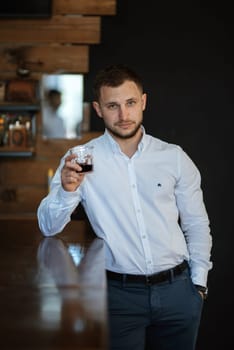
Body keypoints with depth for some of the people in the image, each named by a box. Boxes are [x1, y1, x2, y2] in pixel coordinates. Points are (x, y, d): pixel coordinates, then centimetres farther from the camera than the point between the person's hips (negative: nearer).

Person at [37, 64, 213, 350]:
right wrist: (67, 191, -25)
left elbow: (197, 225, 9)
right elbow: (48, 227, -7)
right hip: (119, 294, -2)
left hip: (177, 289, 2)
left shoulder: (174, 157, 1)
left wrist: (199, 283, 5)